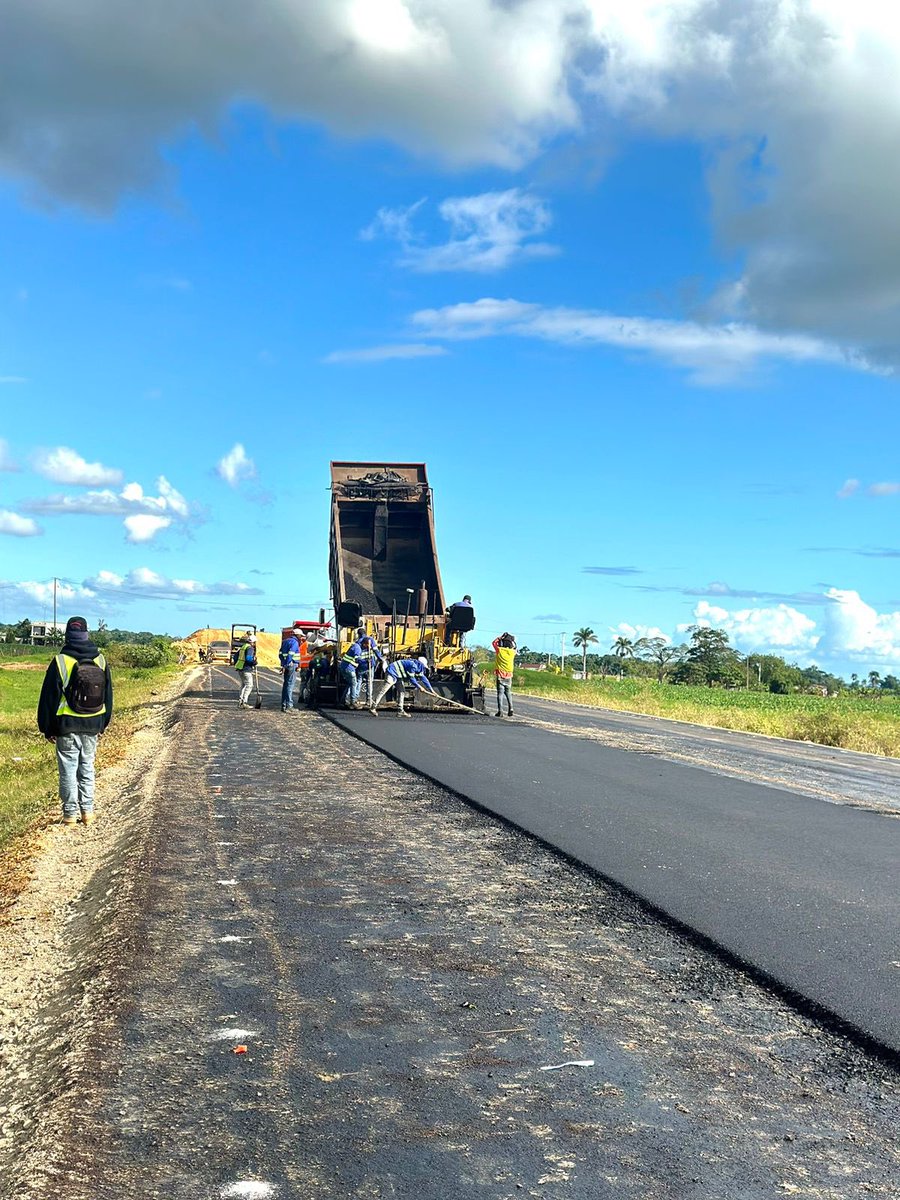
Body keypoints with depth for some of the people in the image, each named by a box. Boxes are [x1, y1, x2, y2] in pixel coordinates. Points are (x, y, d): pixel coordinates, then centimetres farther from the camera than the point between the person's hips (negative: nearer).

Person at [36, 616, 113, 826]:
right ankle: (88, 811, 15)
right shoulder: (101, 661, 2)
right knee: (87, 768, 14)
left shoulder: (60, 661, -11)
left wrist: (47, 728, 2)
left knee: (68, 770, 3)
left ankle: (70, 813, 5)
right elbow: (108, 695, 10)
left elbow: (49, 697, -7)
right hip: (93, 726, 4)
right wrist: (103, 724, 19)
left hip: (67, 726, -4)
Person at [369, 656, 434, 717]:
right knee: (383, 691, -11)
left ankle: (400, 710, 7)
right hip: (392, 673, -11)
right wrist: (419, 687, -7)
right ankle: (373, 708, -11)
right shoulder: (413, 665, -19)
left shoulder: (418, 667, 11)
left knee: (401, 691, 7)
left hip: (398, 676, 11)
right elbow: (411, 678, -16)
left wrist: (431, 690, 17)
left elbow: (424, 678, 16)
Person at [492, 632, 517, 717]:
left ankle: (500, 711, -10)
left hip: (500, 676, -3)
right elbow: (514, 647, 25)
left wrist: (501, 637, 11)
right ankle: (511, 710, 6)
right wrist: (512, 641, 16)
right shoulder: (512, 652, -1)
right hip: (509, 676, 3)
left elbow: (494, 643, 10)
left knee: (500, 693, -3)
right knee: (508, 693, 14)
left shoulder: (499, 650, -8)